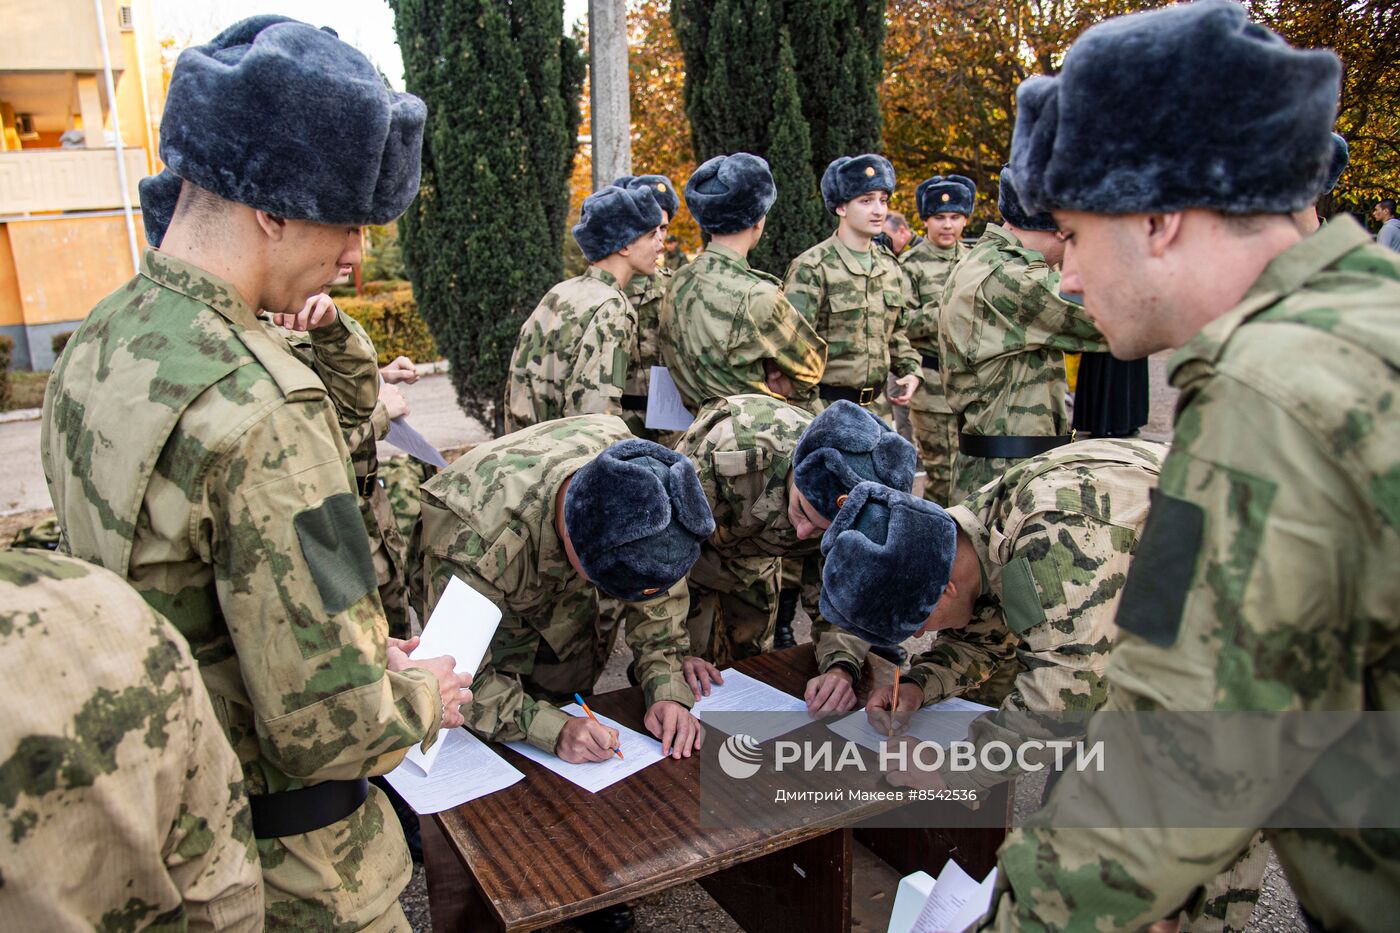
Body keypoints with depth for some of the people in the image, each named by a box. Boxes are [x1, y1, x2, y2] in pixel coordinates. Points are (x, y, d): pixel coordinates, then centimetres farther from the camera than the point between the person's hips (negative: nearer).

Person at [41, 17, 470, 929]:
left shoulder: (97, 343, -1)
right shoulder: (256, 410, -32)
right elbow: (328, 724, -31)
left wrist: (364, 647, 6)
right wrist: (422, 699, -10)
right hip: (282, 853, -8)